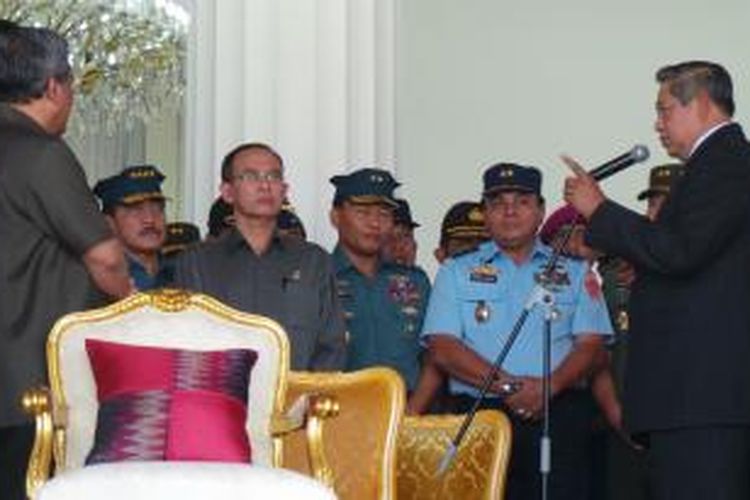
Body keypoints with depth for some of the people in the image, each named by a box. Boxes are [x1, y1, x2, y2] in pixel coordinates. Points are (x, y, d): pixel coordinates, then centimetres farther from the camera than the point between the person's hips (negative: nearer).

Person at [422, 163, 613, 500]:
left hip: (558, 413, 0)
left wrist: (549, 386, -13)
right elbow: (443, 348, 3)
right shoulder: (456, 273, 16)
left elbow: (590, 344, 6)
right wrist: (507, 385, -10)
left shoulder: (575, 273, 18)